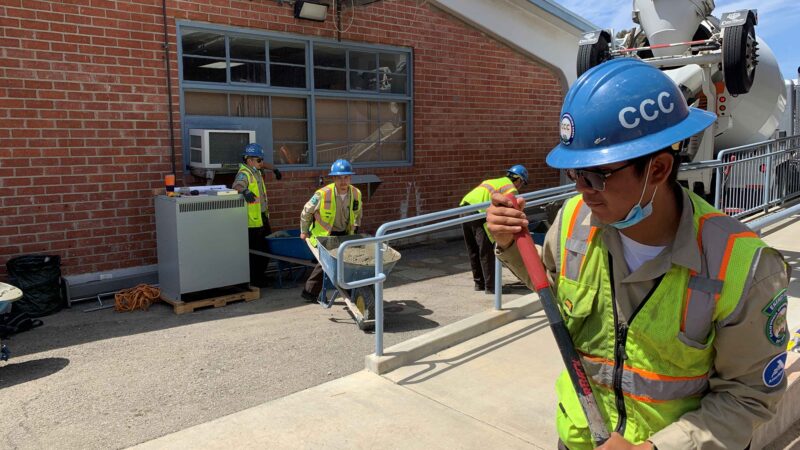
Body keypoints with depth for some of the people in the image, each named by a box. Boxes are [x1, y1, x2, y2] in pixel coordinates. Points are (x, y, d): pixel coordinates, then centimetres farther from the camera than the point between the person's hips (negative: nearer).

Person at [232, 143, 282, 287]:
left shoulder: (256, 170, 12)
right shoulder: (244, 173, -16)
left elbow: (263, 165, 36)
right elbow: (236, 185, -37)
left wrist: (274, 169, 27)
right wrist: (244, 191, -55)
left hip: (262, 217, 10)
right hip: (252, 220, -10)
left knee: (266, 248, 16)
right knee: (254, 251, -5)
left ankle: (260, 276, 26)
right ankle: (253, 280, 4)